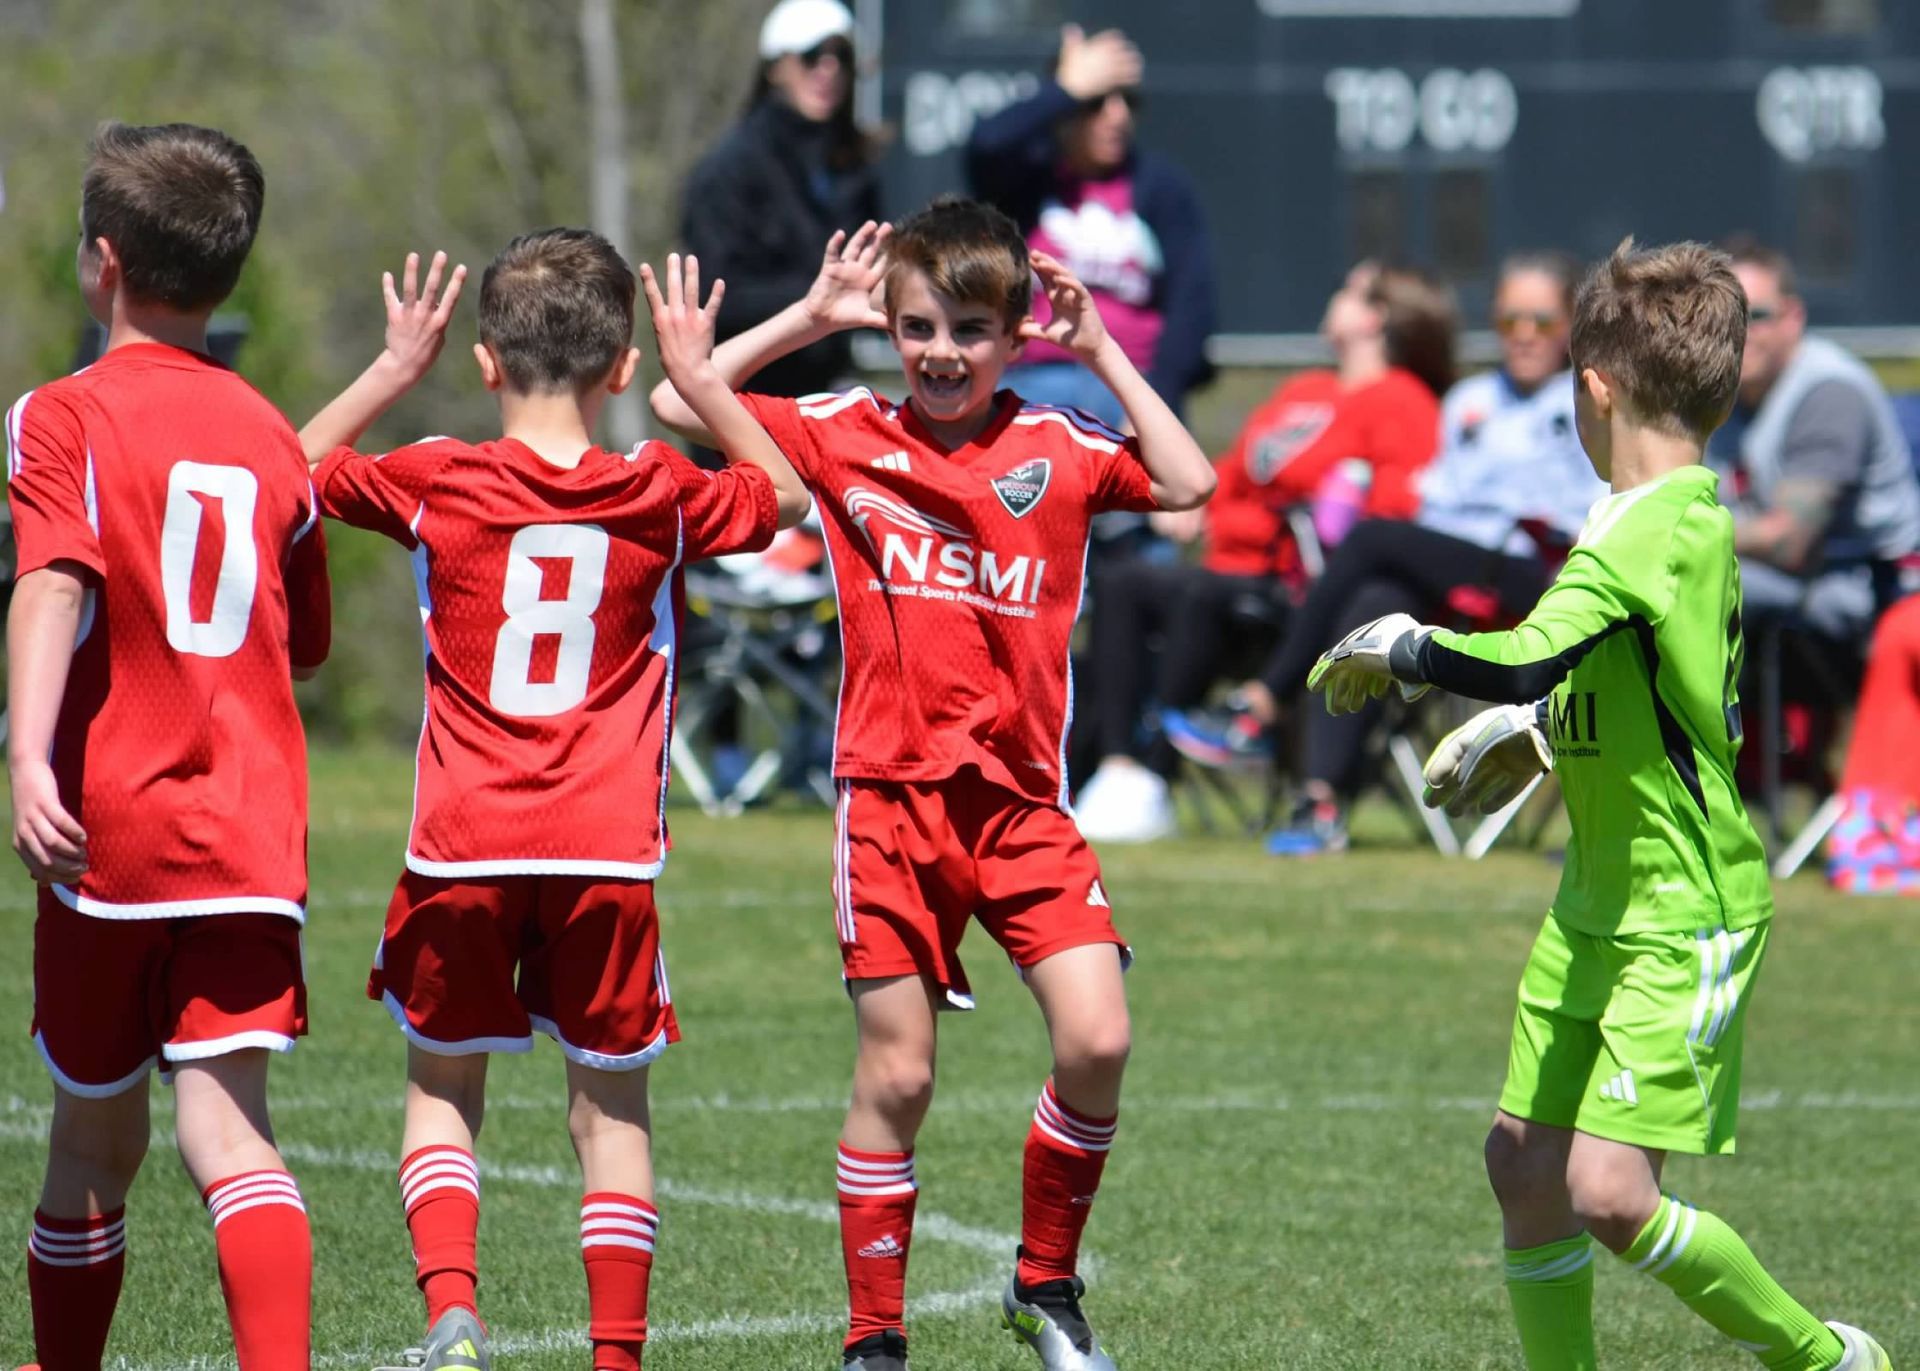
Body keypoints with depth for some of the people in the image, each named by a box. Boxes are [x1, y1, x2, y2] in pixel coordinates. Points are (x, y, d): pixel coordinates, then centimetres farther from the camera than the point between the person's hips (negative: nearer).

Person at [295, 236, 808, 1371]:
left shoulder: (437, 483, -4)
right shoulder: (659, 497, 0)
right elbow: (784, 494, 20)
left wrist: (395, 369, 12)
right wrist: (700, 376, 17)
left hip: (464, 849, 0)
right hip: (609, 851, 0)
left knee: (443, 1092, 13)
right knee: (612, 1109, 10)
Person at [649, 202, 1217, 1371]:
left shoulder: (1057, 449, 3)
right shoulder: (850, 436, 3)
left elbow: (1189, 484, -11)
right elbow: (680, 406, 1)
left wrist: (1102, 353, -8)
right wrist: (808, 318, -2)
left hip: (1022, 801, 1)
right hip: (893, 800, -1)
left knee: (1099, 1040, -13)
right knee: (895, 1077, 1)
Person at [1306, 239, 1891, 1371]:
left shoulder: (1649, 528, -21)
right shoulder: (1696, 515, 10)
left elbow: (1527, 663, -35)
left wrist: (1392, 647, -20)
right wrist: (1541, 733, 21)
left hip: (1686, 918, -10)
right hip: (1597, 904, 10)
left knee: (1610, 1193, -15)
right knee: (1526, 1163, 8)